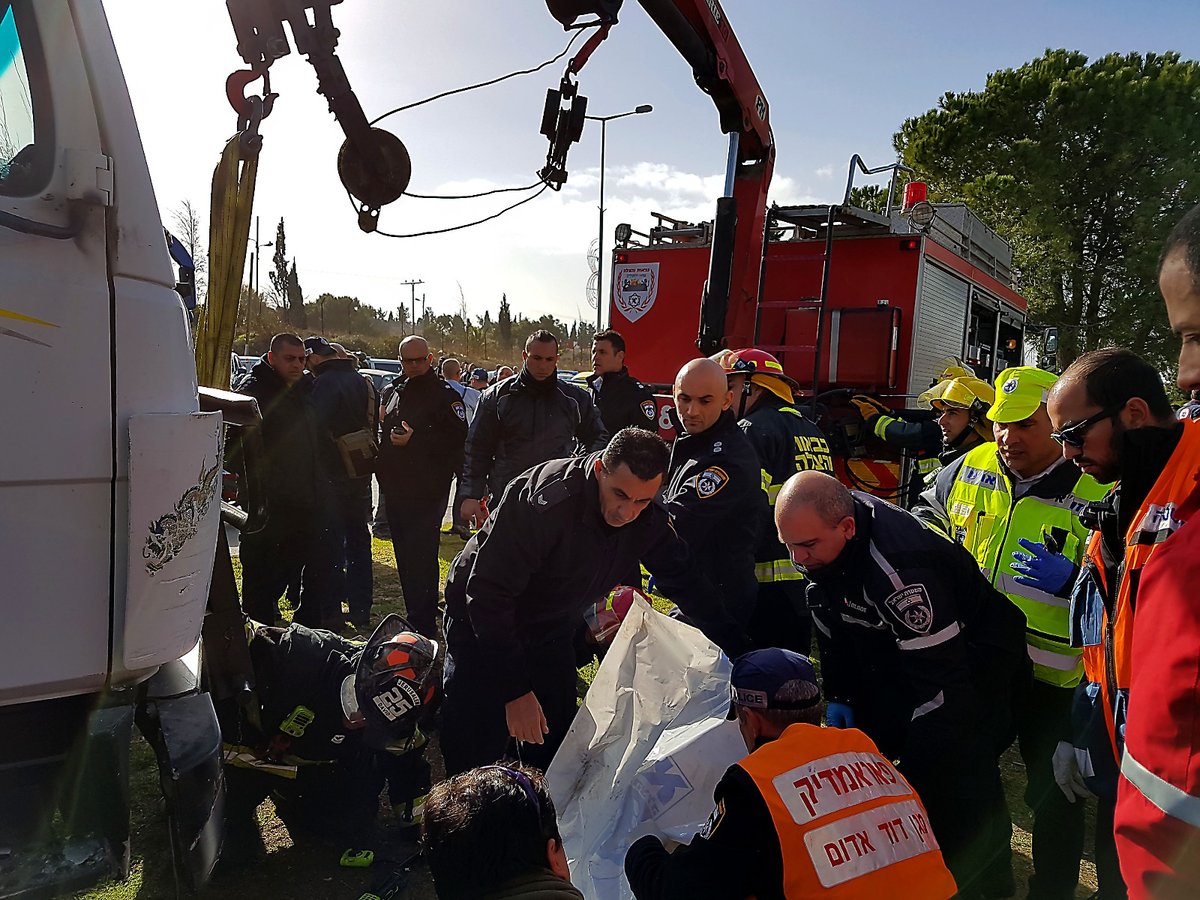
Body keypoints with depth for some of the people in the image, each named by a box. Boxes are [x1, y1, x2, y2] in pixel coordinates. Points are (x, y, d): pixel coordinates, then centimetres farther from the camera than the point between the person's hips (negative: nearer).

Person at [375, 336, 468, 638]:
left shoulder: (445, 395, -7)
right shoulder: (393, 392, 16)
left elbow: (457, 440, -15)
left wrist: (415, 440, -20)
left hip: (427, 492, -8)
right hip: (395, 489, 8)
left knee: (421, 559, -8)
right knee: (405, 557, 15)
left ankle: (423, 626, -1)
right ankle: (417, 616, 29)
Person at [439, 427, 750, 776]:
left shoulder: (648, 520, -15)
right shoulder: (547, 502, -35)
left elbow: (686, 581, -1)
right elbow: (488, 593, -31)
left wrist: (739, 651, -4)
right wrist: (516, 690, -29)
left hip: (551, 634, 5)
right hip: (482, 620, -5)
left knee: (554, 755, 10)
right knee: (476, 762, -5)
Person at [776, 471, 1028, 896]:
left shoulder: (899, 567, -38)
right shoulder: (820, 532, -14)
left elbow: (941, 681, -32)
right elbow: (831, 618, 2)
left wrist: (919, 763, -24)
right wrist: (838, 695, 4)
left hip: (971, 663, -7)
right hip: (896, 651, 8)